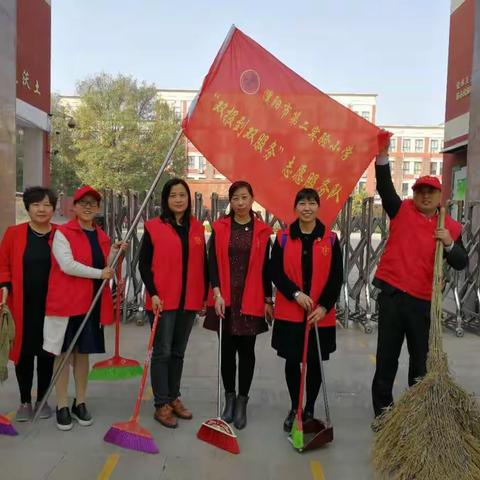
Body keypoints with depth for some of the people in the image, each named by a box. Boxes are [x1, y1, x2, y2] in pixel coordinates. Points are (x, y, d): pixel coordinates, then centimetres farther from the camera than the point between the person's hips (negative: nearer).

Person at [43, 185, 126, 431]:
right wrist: (100, 273, -14)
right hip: (66, 302, -5)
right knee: (63, 353, 3)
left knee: (83, 353, 13)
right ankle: (62, 406, 14)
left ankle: (80, 403, 24)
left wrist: (114, 254, 0)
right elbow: (67, 265, -18)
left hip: (92, 303, 5)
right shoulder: (62, 233, -6)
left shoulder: (102, 236, 12)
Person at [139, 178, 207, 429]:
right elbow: (144, 265, -4)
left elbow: (202, 264, 11)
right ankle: (161, 405, 10)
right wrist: (153, 294, -13)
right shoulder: (153, 227, -5)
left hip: (189, 301, 4)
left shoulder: (197, 228, 7)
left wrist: (205, 296, 9)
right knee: (162, 352, 0)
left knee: (178, 352, 14)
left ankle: (174, 398, 27)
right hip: (162, 301, -4)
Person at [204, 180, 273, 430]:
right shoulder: (220, 227, 2)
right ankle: (229, 398, 25)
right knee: (227, 349, 9)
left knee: (247, 350, 6)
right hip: (225, 300, 0)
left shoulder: (262, 231, 2)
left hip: (251, 301, 0)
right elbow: (213, 263, -1)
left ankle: (242, 402, 18)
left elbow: (265, 268, 4)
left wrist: (268, 300, 3)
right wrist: (217, 293, -11)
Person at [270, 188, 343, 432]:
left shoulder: (330, 239, 1)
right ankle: (294, 408, 26)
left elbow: (336, 277, 0)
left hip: (320, 314, 0)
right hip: (289, 312, 0)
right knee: (292, 361, 7)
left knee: (314, 362, 8)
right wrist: (296, 294, -15)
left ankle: (310, 410, 26)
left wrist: (324, 306, -9)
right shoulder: (283, 238, 1)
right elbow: (275, 272, -2)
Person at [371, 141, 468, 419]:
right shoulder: (402, 211, 2)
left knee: (421, 359, 11)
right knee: (387, 357, 6)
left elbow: (461, 263, 2)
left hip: (424, 301, 2)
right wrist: (383, 155, -22)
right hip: (392, 294, -1)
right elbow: (385, 186, -10)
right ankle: (383, 411, 18)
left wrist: (449, 244, -17)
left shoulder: (452, 227, 5)